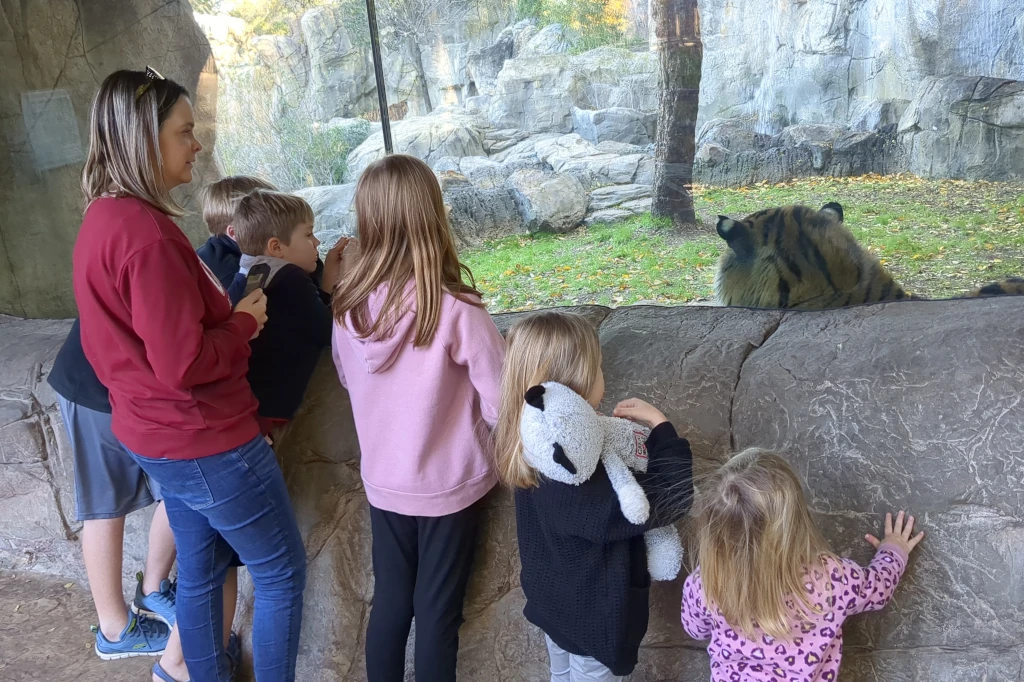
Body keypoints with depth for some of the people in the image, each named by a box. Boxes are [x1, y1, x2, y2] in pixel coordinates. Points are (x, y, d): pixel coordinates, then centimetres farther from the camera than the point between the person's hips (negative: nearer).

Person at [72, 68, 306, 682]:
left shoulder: (104, 218, 5)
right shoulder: (146, 233, -26)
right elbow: (186, 363, -27)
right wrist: (246, 322, -12)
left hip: (158, 434, 10)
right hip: (206, 440, -9)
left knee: (202, 569, 22)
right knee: (282, 572, 8)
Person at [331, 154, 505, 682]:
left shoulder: (349, 305, -10)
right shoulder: (457, 313, -25)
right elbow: (501, 408, -18)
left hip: (382, 482, 4)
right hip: (448, 485, -4)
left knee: (389, 601, 20)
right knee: (437, 611, 13)